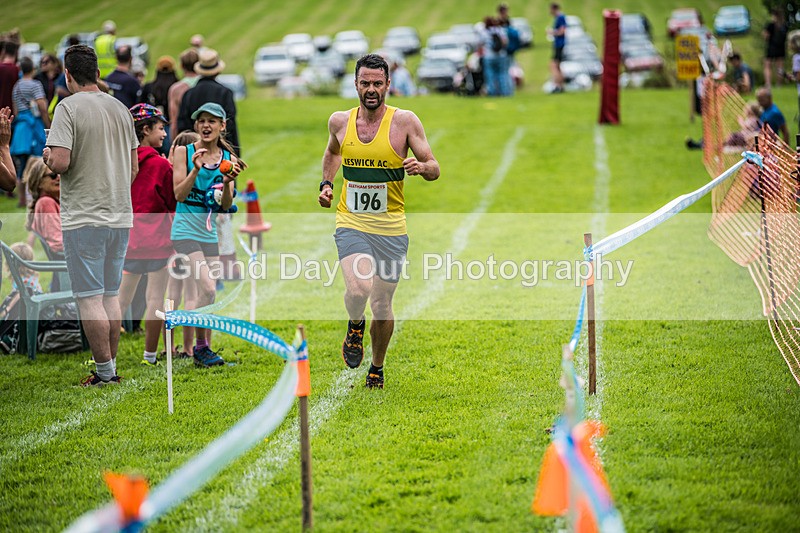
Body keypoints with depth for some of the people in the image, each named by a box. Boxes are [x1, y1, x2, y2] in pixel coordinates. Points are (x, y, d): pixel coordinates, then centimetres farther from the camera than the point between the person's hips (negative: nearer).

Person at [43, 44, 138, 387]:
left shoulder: (69, 107, -11)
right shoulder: (120, 108, 9)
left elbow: (60, 163, -20)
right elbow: (134, 167, 14)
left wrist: (47, 155, 1)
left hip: (84, 217, -7)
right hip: (120, 216, 7)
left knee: (89, 298, -2)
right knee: (111, 295, 14)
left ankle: (105, 372, -3)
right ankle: (111, 369, 17)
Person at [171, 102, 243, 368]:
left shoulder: (228, 158, 6)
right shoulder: (184, 152, -3)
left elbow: (226, 205, 4)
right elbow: (179, 194, -9)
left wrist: (227, 182, -14)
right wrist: (196, 169, -21)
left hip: (210, 233, 5)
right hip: (186, 230, -5)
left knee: (207, 293, 6)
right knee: (207, 289, -17)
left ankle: (203, 350, 17)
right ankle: (201, 347, -2)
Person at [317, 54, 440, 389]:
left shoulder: (405, 121, -6)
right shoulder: (339, 122, 2)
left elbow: (434, 169, -3)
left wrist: (422, 166, -25)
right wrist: (326, 183, 12)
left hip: (390, 228, 0)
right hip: (351, 223, 0)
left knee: (382, 304, 7)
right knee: (359, 289, -25)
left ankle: (377, 368, 32)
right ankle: (355, 327, 10)